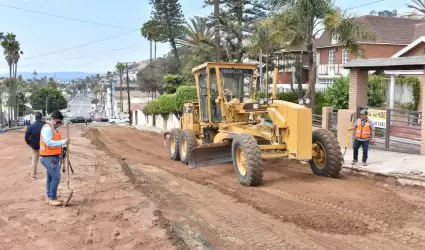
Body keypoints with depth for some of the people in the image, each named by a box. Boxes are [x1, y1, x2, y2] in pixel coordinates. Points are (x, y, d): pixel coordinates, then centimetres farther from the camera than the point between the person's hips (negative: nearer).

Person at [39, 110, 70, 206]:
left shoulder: (53, 129, 16)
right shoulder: (47, 128, -15)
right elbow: (50, 143, -26)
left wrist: (63, 145, 6)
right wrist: (64, 142, -28)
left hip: (52, 157, 10)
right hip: (49, 158, -10)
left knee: (50, 178, 14)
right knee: (56, 177, -9)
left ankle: (50, 198, 21)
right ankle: (52, 199, -2)